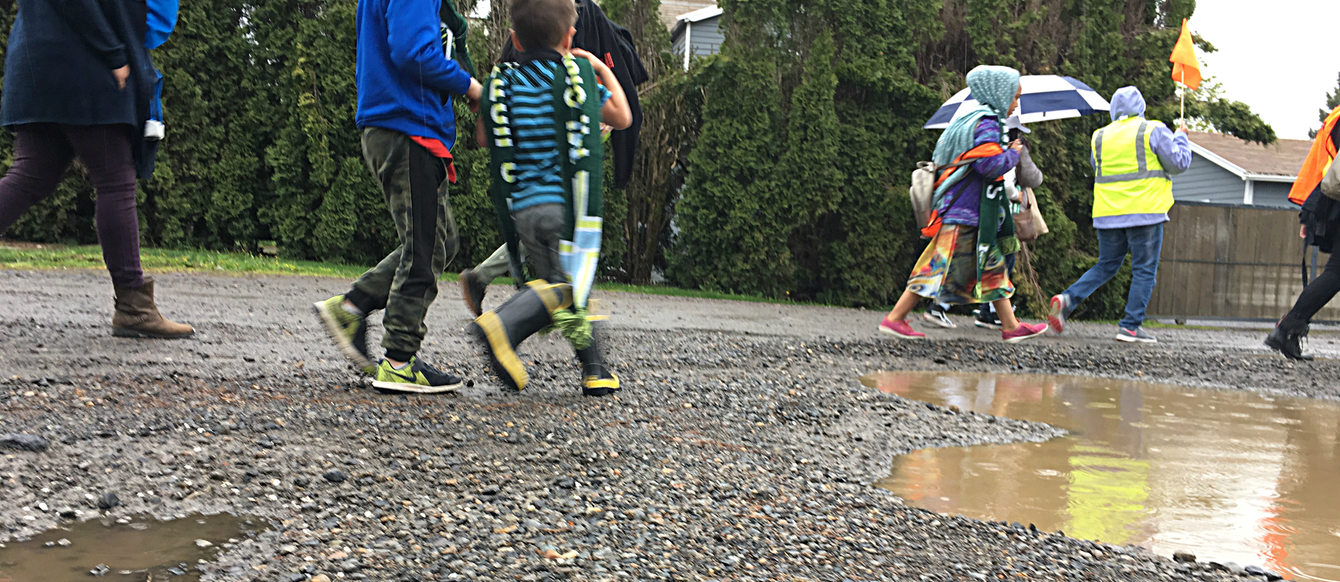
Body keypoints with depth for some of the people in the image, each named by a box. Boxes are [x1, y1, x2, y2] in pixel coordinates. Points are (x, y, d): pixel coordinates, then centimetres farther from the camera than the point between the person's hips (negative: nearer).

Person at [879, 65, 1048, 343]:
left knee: (992, 266, 12)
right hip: (965, 212, -11)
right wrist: (1013, 154, -8)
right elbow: (991, 164, -25)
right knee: (942, 266, -8)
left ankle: (1011, 326, 18)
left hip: (977, 214, 11)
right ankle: (894, 318, -4)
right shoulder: (986, 124, -13)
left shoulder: (974, 121, 17)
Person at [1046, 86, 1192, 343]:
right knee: (1144, 270, 3)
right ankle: (1130, 326, -1)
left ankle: (1067, 299, -4)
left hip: (1108, 213, 5)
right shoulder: (1153, 131, -3)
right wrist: (1181, 138, 16)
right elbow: (1179, 163, -1)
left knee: (1106, 265, 16)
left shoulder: (1100, 136, 9)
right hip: (1145, 213, -4)